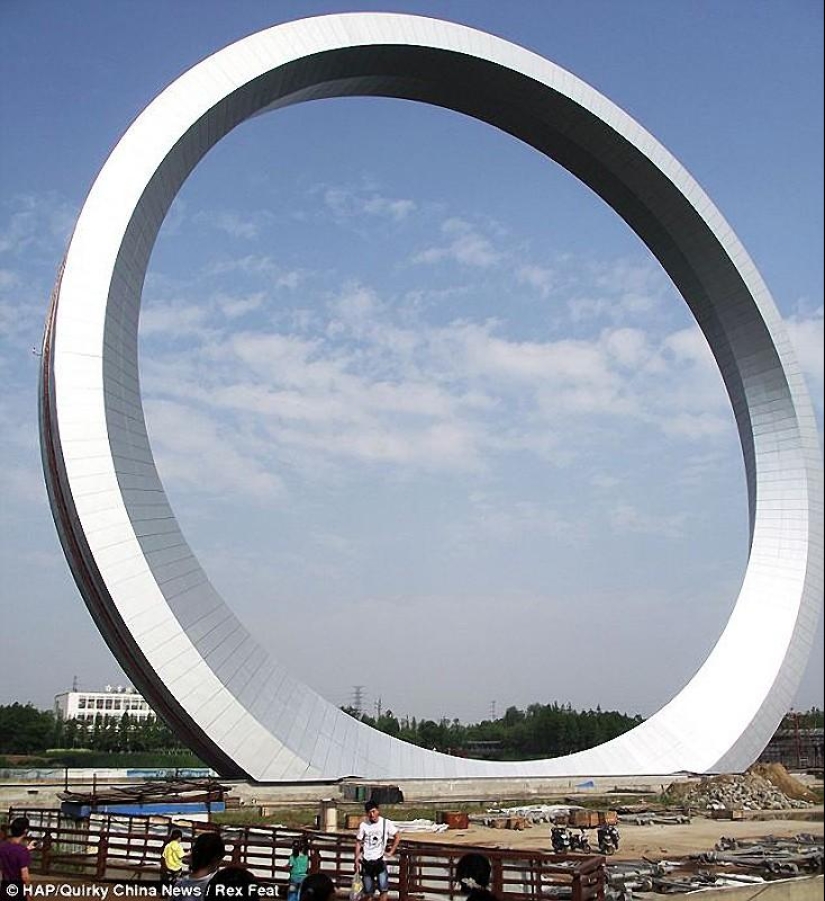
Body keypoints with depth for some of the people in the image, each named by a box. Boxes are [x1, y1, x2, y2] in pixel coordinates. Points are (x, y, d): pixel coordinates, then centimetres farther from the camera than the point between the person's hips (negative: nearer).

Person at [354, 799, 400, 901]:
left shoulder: (386, 823, -7)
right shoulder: (363, 825, -3)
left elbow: (397, 836, 3)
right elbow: (358, 842, 6)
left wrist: (391, 852, 1)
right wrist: (357, 857, 0)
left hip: (380, 860, -2)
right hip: (366, 861, 2)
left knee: (383, 888, -13)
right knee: (368, 891, 8)